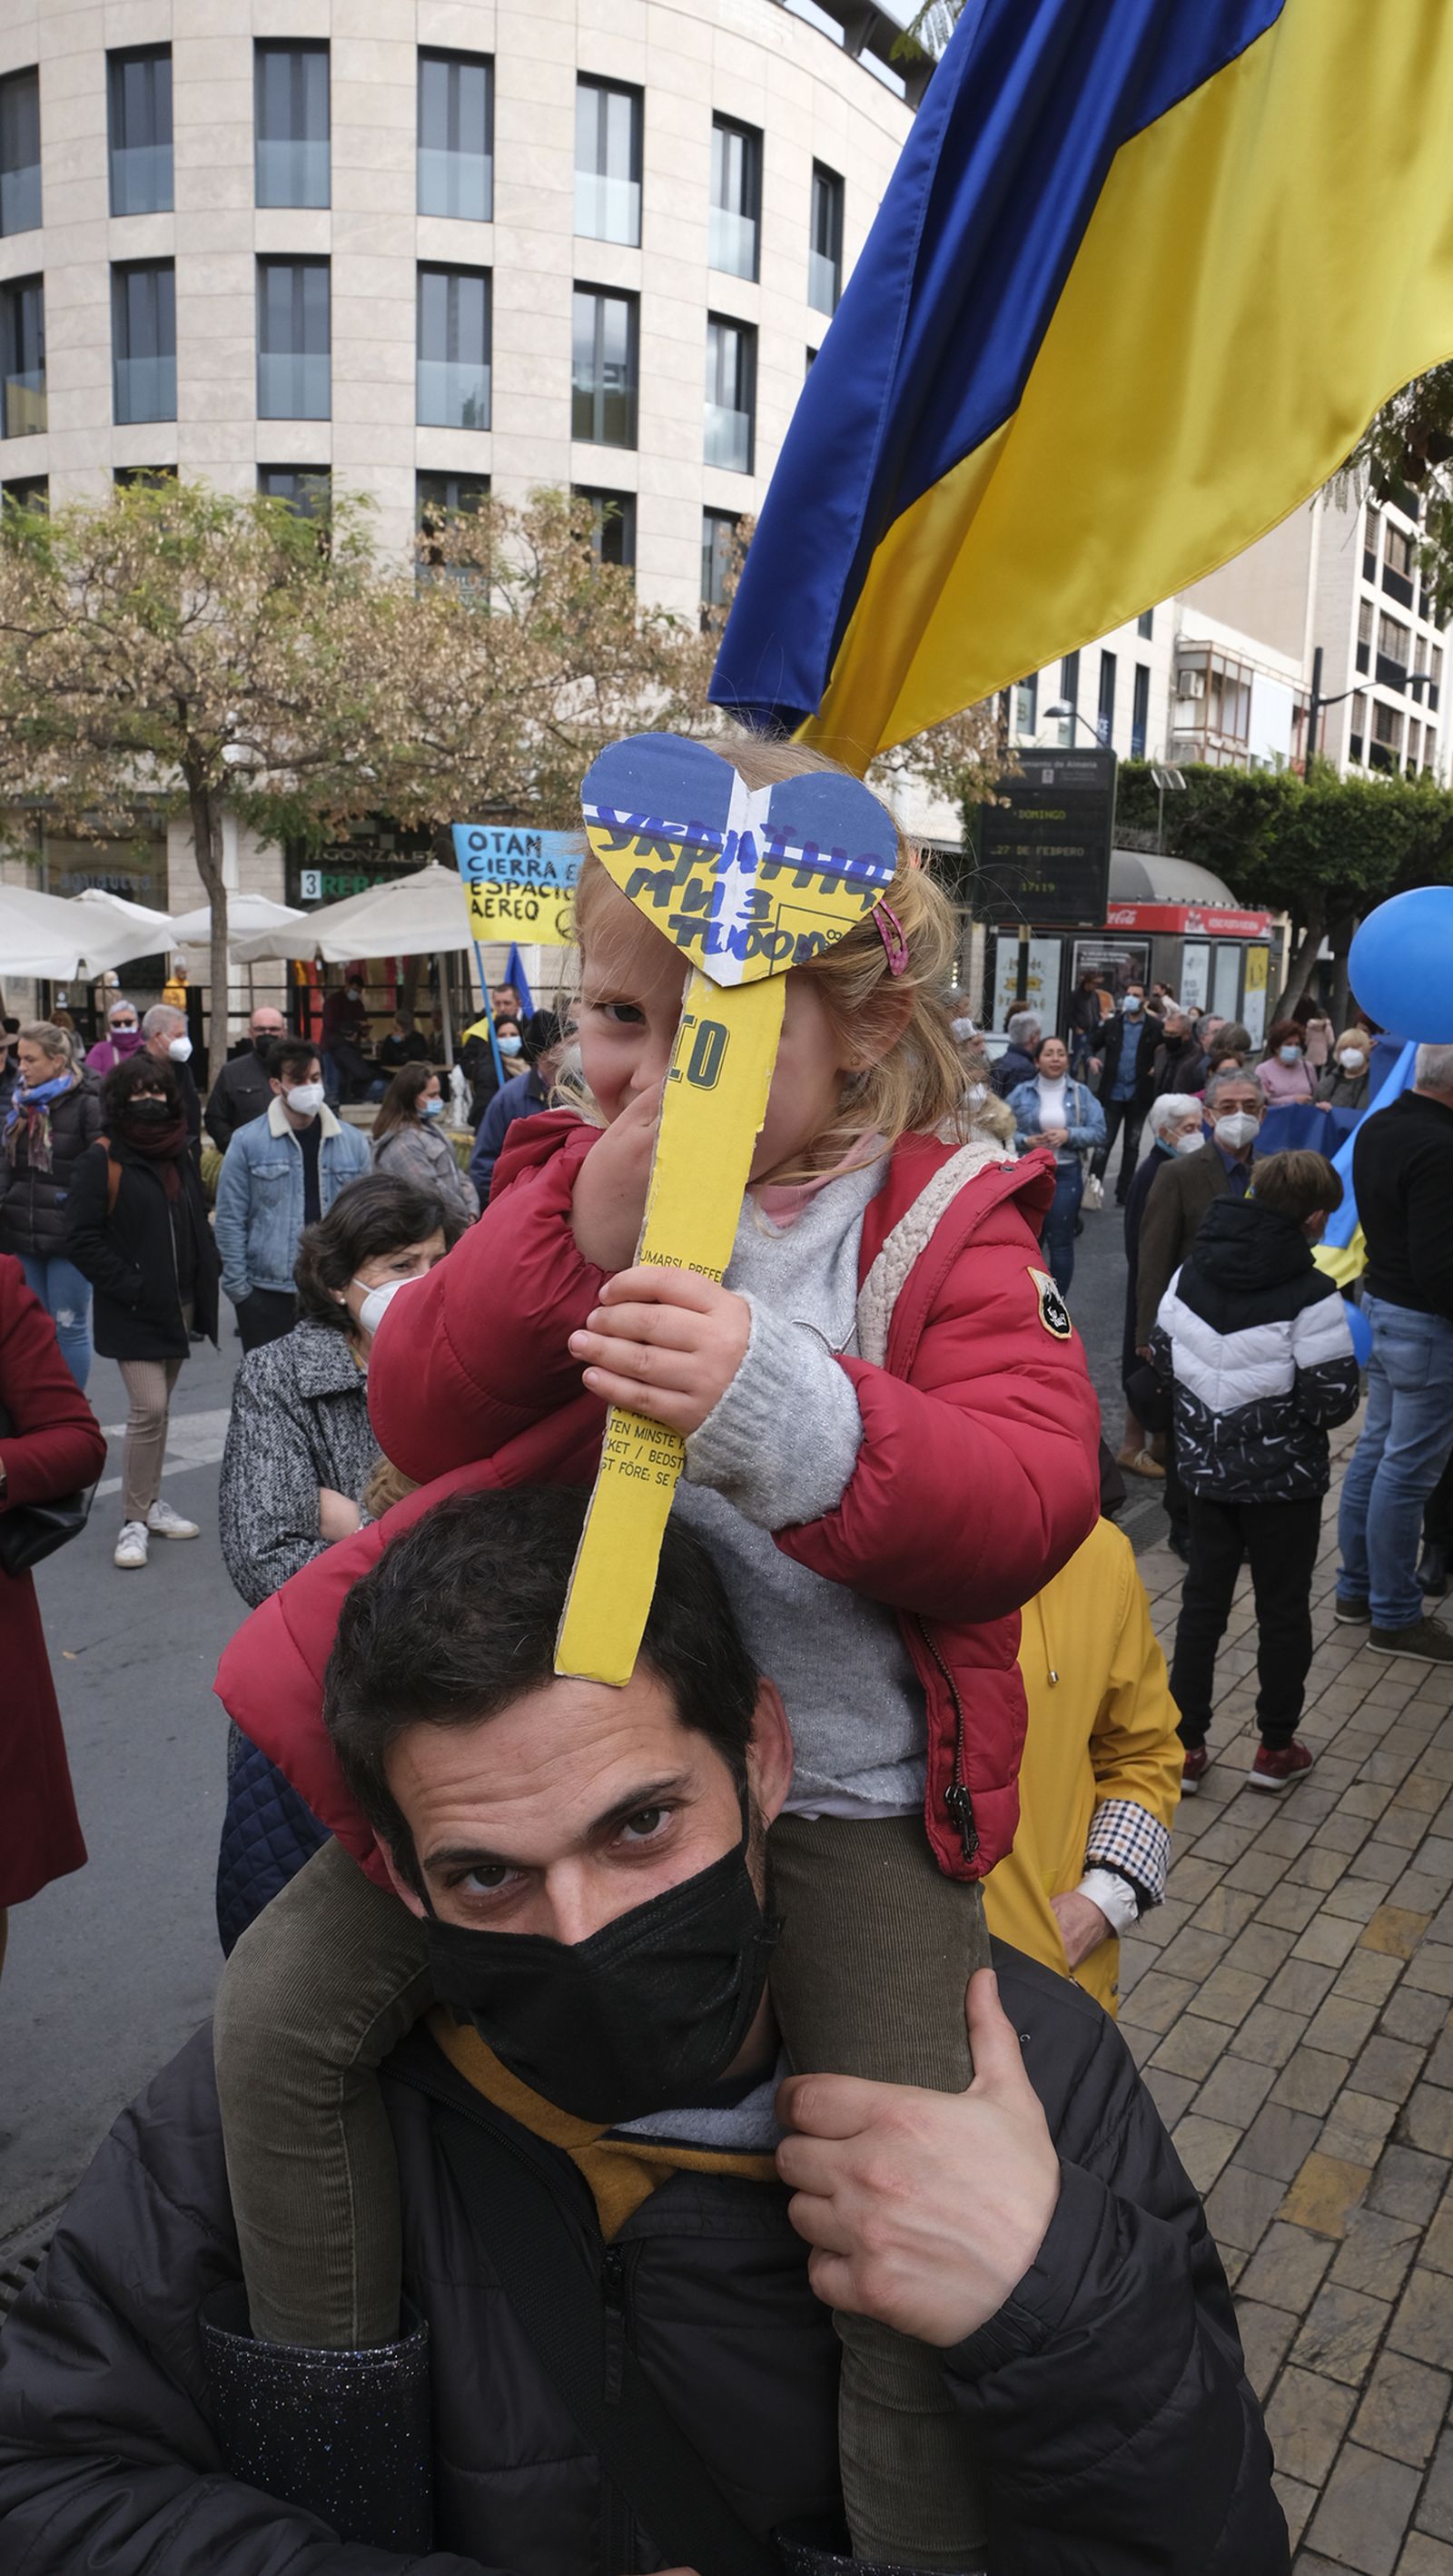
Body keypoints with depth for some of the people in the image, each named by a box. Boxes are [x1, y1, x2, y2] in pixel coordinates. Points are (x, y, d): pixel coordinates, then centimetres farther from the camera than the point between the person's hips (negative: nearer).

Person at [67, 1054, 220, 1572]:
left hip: (179, 1305, 6)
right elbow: (83, 1239, -12)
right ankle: (134, 1520, 0)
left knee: (157, 1409, 15)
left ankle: (150, 1502, 27)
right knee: (148, 1409, -11)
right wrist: (130, 1287, -17)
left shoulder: (180, 1153, 12)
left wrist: (204, 1286, 6)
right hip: (134, 1311, -6)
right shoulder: (102, 1159, -8)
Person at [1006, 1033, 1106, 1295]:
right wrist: (1026, 1141, -17)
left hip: (1066, 1175, 0)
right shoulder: (1021, 1093, 2)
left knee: (1061, 1243, 4)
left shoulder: (1082, 1094, 3)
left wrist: (1068, 1135, -16)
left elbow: (1099, 1132, -2)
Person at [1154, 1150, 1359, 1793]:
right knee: (1283, 1607, 12)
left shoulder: (1193, 1271, -3)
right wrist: (1289, 1403, 2)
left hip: (1206, 1466, 5)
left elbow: (1162, 1352, 5)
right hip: (1283, 1476, -5)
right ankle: (1277, 1747, 25)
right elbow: (1334, 1397, -19)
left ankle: (1184, 1745, 19)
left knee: (1202, 1598, 15)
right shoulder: (1311, 1295, -21)